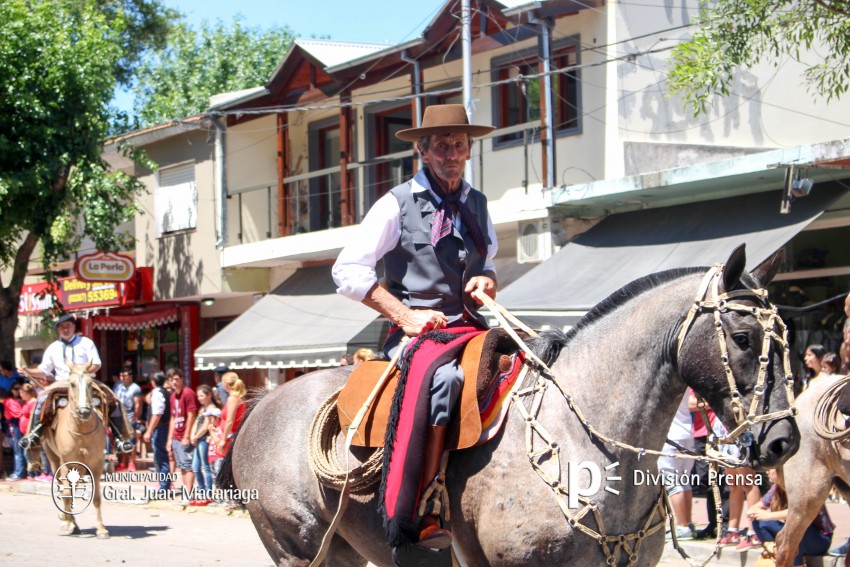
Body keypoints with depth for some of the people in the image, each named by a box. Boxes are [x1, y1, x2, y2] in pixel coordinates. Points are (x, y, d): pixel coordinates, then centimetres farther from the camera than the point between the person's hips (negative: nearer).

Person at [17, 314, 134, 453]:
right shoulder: (53, 348, 14)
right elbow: (43, 371, 13)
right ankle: (34, 434, -24)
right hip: (61, 384, 1)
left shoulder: (86, 342, 9)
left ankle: (119, 438, -14)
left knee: (112, 402, -19)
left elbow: (96, 365, 0)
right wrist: (28, 371, -5)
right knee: (42, 399, -27)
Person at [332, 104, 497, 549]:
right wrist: (405, 316, -13)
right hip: (414, 331, -6)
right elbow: (347, 270, -5)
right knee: (445, 377, -37)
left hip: (468, 327, 6)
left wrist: (487, 283, 5)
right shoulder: (397, 204, -1)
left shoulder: (477, 205, 16)